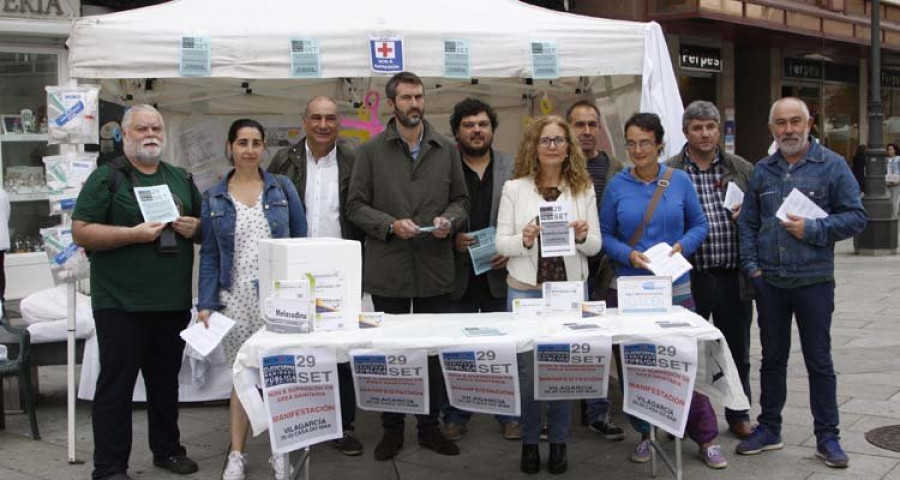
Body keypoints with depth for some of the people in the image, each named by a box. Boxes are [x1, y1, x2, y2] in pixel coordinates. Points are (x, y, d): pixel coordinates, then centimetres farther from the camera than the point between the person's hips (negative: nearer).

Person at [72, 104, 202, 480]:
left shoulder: (181, 179, 14)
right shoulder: (107, 177, -2)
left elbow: (206, 228, 20)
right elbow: (81, 233, -8)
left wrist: (195, 227, -3)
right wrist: (134, 234, -18)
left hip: (173, 302, 5)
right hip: (121, 304, -5)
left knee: (166, 382, 15)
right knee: (116, 385, 1)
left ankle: (167, 449, 29)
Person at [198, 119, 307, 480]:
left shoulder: (283, 188, 4)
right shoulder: (214, 197, 6)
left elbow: (301, 240, 4)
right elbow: (209, 254, 5)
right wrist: (205, 303, -2)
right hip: (237, 297, 1)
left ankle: (281, 450, 16)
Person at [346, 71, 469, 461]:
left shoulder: (447, 150, 8)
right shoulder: (372, 151, 1)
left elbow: (461, 200, 12)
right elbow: (356, 205, 0)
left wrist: (449, 220, -9)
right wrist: (391, 225, -15)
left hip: (436, 268, 2)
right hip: (387, 269, -2)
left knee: (435, 349, 9)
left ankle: (430, 425, 23)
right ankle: (392, 428, 21)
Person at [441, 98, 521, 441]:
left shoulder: (514, 168, 5)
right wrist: (452, 239, -14)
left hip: (500, 275, 1)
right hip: (457, 275, -1)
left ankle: (510, 415, 22)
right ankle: (455, 416, 22)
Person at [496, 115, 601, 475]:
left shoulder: (583, 188, 3)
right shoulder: (514, 188, -1)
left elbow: (596, 245, 4)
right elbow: (500, 243, -2)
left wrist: (583, 237, -18)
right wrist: (523, 240, -21)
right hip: (525, 289, -1)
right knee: (527, 367, 5)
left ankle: (558, 441, 23)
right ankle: (529, 442, 20)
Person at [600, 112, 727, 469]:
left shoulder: (679, 180, 0)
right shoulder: (617, 185, -1)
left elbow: (699, 225, 7)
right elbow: (605, 235, 2)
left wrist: (682, 246, -11)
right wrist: (629, 254, -15)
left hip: (674, 288, 0)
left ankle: (706, 438, 13)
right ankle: (646, 434, 23)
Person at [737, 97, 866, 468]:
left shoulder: (832, 166, -3)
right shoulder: (762, 170, 9)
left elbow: (855, 217, -5)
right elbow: (748, 223, 12)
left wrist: (812, 230, -16)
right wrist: (751, 264, 2)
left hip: (813, 280, -3)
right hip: (769, 282, 4)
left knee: (819, 361, 5)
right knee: (772, 358, 13)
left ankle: (827, 437, 16)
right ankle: (768, 429, 25)